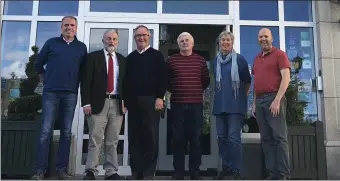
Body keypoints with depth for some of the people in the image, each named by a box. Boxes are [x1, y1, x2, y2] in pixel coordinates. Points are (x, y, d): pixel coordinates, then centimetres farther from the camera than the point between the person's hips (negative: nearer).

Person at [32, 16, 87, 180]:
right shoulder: (51, 43, 8)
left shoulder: (82, 47, 11)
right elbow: (39, 64, 14)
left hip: (71, 94, 2)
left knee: (66, 132, 3)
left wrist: (77, 84, 10)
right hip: (51, 92, -1)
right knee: (46, 131, -5)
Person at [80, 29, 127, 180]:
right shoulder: (93, 57, 6)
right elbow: (86, 81, 0)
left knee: (112, 141, 6)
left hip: (117, 104, 3)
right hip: (98, 103, -3)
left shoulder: (123, 60, 15)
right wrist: (86, 103, -9)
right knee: (95, 140, -4)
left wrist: (126, 102, 4)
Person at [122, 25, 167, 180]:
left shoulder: (156, 55, 5)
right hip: (133, 101, 4)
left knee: (151, 137, -2)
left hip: (151, 100, -4)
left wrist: (160, 97, -12)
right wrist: (125, 100, 8)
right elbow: (126, 80, 15)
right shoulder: (130, 57, 16)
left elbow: (162, 78, -3)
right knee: (134, 138, 5)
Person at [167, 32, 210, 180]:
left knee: (196, 139, 4)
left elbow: (206, 80, 14)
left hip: (196, 104, 1)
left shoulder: (200, 60, 7)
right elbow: (166, 80, 11)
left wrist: (198, 91, 10)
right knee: (178, 139, 4)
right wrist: (174, 91, 9)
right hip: (177, 104, 0)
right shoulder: (171, 60, 5)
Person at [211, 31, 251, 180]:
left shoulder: (239, 59, -3)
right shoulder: (216, 60, 11)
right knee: (222, 137, 7)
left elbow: (247, 81, 5)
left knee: (234, 137, -8)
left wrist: (243, 95, 12)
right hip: (220, 104, 5)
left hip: (235, 104, -5)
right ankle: (226, 168, 17)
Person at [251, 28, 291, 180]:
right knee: (266, 138, 5)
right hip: (260, 100, 7)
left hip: (273, 98, -6)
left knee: (279, 137, -6)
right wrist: (254, 103, 13)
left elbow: (286, 77, -9)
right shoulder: (257, 59, 20)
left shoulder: (279, 54, 1)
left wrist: (277, 100, -17)